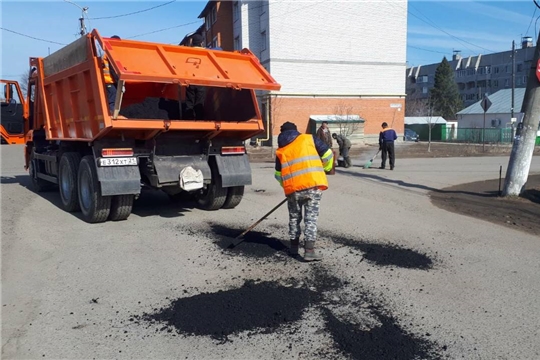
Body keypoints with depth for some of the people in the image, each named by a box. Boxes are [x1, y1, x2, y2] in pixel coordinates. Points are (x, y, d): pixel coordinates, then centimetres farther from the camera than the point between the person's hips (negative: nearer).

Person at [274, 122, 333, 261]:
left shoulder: (280, 150, 16)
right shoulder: (309, 139, 11)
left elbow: (279, 175, 16)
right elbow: (327, 154, 7)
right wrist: (325, 168, 24)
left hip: (293, 189, 2)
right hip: (313, 185, -2)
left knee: (294, 217, 20)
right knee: (311, 218, 3)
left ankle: (294, 247, 28)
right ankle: (309, 250, -1)